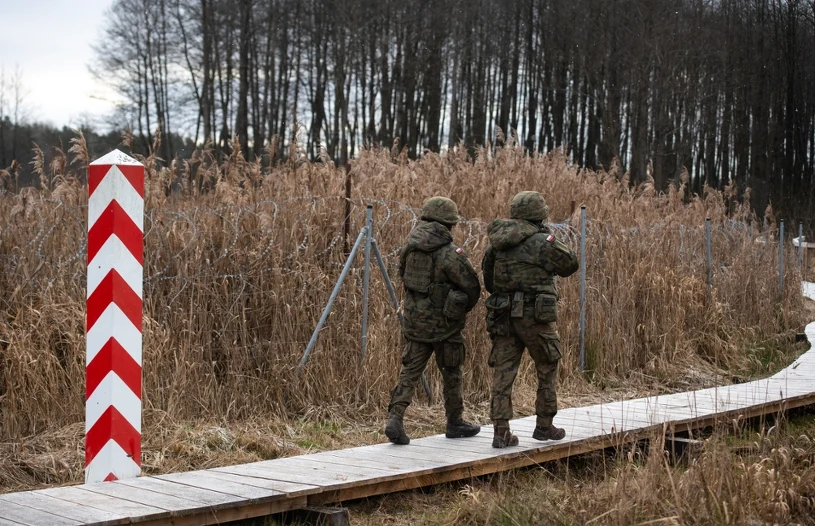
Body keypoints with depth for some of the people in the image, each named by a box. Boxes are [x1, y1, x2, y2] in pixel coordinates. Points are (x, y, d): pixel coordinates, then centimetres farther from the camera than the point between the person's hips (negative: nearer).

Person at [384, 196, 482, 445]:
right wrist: (463, 308, 8)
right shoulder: (450, 254, -19)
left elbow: (403, 275, 14)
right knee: (451, 374, 12)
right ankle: (455, 423, 25)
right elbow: (472, 286, -12)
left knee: (410, 370, 7)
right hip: (443, 323, -5)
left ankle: (395, 418, -9)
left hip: (414, 319, 5)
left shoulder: (411, 247, 0)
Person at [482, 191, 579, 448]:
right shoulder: (543, 243, -12)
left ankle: (501, 432, 1)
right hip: (536, 316, -4)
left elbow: (488, 279, 14)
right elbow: (570, 264, 2)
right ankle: (544, 426, 20)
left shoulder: (496, 243, 6)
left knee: (503, 372, 5)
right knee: (547, 369, 13)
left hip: (503, 315, 5)